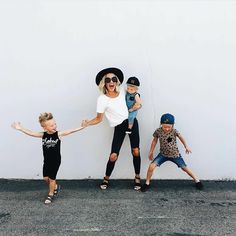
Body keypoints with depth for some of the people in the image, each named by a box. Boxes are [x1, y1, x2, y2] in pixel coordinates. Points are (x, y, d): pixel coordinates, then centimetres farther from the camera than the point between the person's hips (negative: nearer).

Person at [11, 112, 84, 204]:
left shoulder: (58, 134, -17)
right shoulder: (43, 135, -9)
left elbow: (70, 131, -22)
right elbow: (31, 133, -12)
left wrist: (81, 127, -27)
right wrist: (20, 128, -20)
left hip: (56, 160, -3)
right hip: (46, 160, 4)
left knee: (51, 178, 5)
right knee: (46, 177, 11)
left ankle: (50, 195, 29)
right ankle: (55, 187, 41)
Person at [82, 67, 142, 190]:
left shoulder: (122, 92, 2)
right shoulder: (102, 99, -10)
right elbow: (99, 118, -7)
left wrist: (134, 106, 2)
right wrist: (88, 123, -24)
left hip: (131, 121, 3)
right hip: (119, 127, -3)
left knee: (136, 151, -1)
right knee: (113, 156, -8)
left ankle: (137, 177, 19)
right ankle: (106, 178, 17)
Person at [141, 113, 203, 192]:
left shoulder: (174, 131, -20)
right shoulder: (158, 131, -16)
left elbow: (181, 137, -2)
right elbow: (154, 140, 1)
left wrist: (186, 146, 2)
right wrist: (151, 152, 6)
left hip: (175, 154, -1)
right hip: (163, 154, 1)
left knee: (185, 168, 7)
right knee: (151, 166, -15)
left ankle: (197, 180, 31)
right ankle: (147, 183, 4)